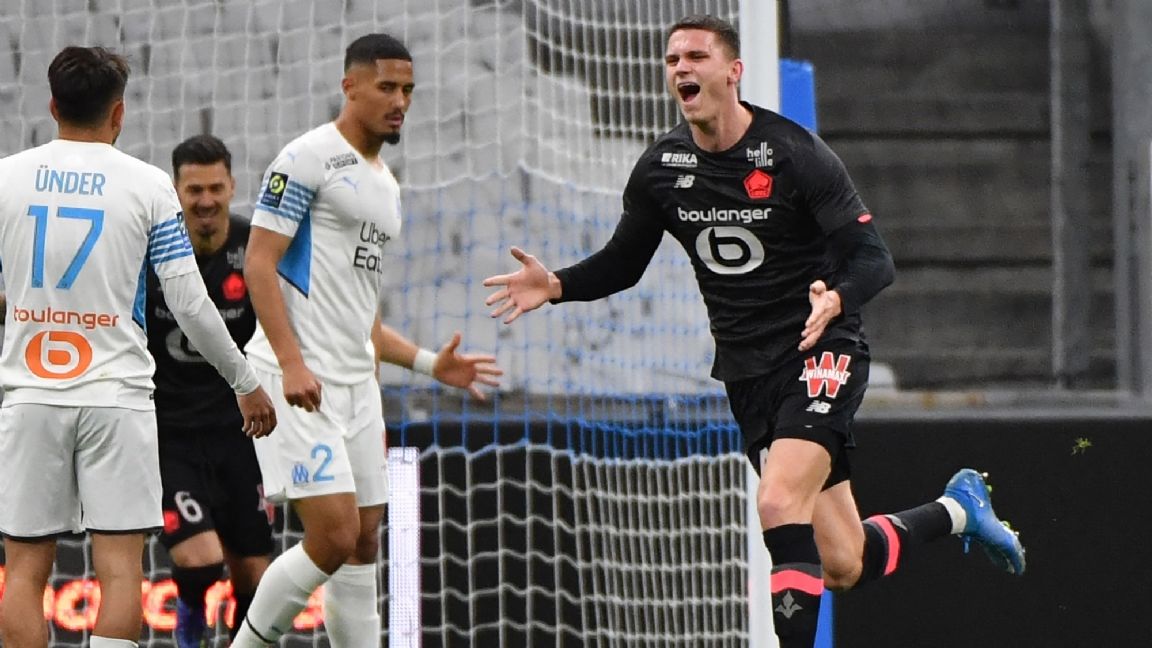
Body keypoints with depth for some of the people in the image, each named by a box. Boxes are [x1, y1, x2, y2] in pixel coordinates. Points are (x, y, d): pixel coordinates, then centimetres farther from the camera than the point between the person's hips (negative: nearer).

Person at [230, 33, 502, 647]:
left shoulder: (385, 186, 21)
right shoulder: (309, 158, -6)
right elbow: (260, 263, -13)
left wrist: (429, 363, 20)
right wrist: (292, 363, -23)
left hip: (354, 383, 9)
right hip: (299, 382, -9)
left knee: (363, 544, 7)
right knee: (334, 534, -16)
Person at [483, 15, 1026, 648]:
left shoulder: (794, 154, -14)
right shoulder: (660, 168, 2)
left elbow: (874, 258, -16)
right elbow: (622, 263, 14)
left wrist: (836, 298, -39)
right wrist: (556, 285, -7)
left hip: (821, 354, -5)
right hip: (745, 370, 5)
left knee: (778, 504, -29)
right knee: (842, 565, 7)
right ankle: (956, 510, 36)